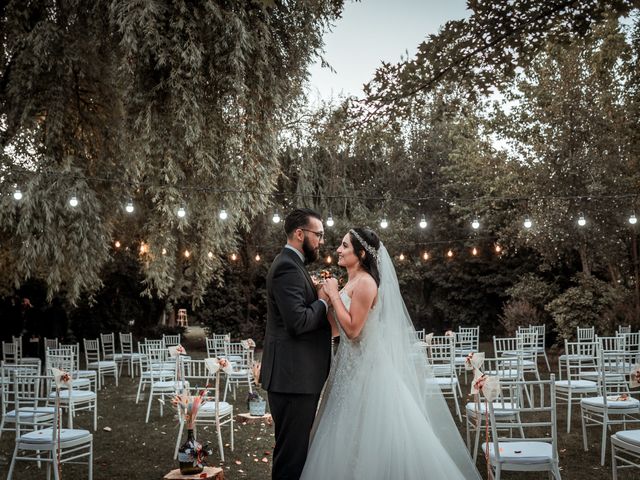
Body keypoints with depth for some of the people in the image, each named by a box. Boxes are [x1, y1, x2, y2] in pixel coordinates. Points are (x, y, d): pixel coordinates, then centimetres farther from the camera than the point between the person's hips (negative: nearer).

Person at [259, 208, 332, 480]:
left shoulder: (290, 264, 17)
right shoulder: (288, 267, -17)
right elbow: (298, 321, -26)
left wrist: (320, 293, 5)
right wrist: (324, 301, -10)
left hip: (297, 376, 11)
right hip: (293, 377, -11)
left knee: (296, 449, 20)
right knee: (292, 455, -1)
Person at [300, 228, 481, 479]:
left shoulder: (365, 282, -16)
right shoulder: (353, 282, 12)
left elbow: (352, 329, -21)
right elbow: (337, 327, 12)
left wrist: (334, 294, -14)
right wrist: (326, 294, 6)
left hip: (366, 367, -9)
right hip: (352, 365, 9)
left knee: (372, 437, -1)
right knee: (351, 439, 15)